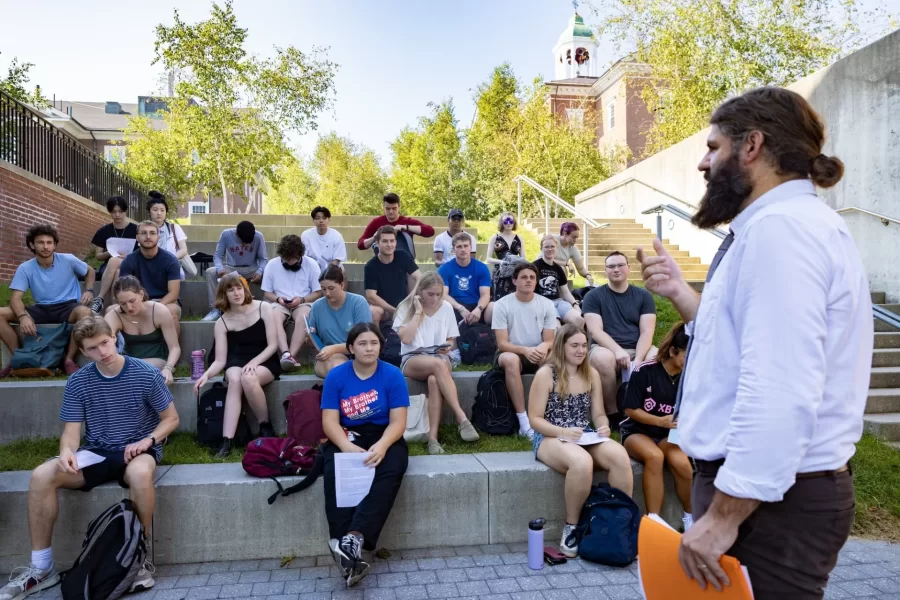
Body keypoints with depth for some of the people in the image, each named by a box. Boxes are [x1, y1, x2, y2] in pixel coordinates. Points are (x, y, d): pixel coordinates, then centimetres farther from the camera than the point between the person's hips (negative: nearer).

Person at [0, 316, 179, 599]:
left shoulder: (146, 375, -9)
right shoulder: (78, 382, -1)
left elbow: (171, 419, -1)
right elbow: (71, 431, -2)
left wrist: (148, 441, -19)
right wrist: (66, 452, -25)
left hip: (136, 451, -4)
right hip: (96, 453, 4)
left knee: (140, 473, -40)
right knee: (41, 476, -22)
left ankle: (143, 556, -19)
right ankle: (42, 567, -6)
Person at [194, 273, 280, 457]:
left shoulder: (264, 309, -5)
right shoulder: (222, 322, 0)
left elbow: (273, 345, -7)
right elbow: (220, 360, -4)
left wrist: (253, 362, -22)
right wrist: (206, 374, -24)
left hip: (265, 362, -2)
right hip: (237, 364, 2)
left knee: (248, 379, -36)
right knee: (234, 380, -34)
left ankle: (266, 427, -15)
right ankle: (227, 440, -39)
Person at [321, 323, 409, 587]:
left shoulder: (393, 375, -5)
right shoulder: (336, 375, -2)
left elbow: (398, 421, -8)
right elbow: (330, 420, -8)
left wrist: (382, 446, -29)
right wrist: (348, 447, -27)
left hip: (384, 437, 0)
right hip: (347, 437, 1)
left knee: (391, 469, -33)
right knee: (335, 474, -31)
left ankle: (355, 537, -41)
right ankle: (349, 549, -36)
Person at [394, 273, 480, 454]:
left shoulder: (446, 307, 6)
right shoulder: (406, 307, 1)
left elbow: (452, 341, 11)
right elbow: (405, 339, -14)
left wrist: (448, 347, -12)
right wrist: (418, 311, -11)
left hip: (440, 359, 2)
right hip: (412, 360, -2)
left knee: (434, 379, -36)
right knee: (438, 365, -38)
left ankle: (432, 437, -37)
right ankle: (462, 419, -39)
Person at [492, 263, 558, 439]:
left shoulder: (547, 305, -1)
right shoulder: (502, 305, -9)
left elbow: (550, 341, -2)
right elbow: (502, 344, -13)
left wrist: (543, 347, -28)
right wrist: (525, 350, -32)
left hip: (537, 355, 3)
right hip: (511, 353, -2)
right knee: (511, 360, -37)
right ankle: (524, 422, -33)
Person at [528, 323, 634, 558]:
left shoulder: (591, 374, 10)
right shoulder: (545, 374, -6)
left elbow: (598, 414, 13)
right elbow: (535, 419, -7)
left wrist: (604, 426, -11)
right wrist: (563, 432, -22)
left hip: (586, 438, 5)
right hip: (551, 438, -5)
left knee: (621, 457, -28)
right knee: (582, 461, -38)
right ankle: (571, 527, -16)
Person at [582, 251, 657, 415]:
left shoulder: (644, 295, 8)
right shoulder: (593, 296, 3)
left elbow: (647, 332, -1)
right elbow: (595, 331, -8)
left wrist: (638, 359, -19)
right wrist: (618, 350, -25)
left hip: (638, 350, 2)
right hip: (608, 349, -2)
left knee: (657, 357, -31)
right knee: (602, 357, -37)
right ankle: (612, 412, -19)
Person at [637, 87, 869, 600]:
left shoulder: (779, 226, -19)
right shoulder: (794, 223, 16)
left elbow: (780, 393, -28)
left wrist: (722, 515, -24)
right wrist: (680, 291, 13)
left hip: (768, 498, -10)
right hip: (774, 489, 10)